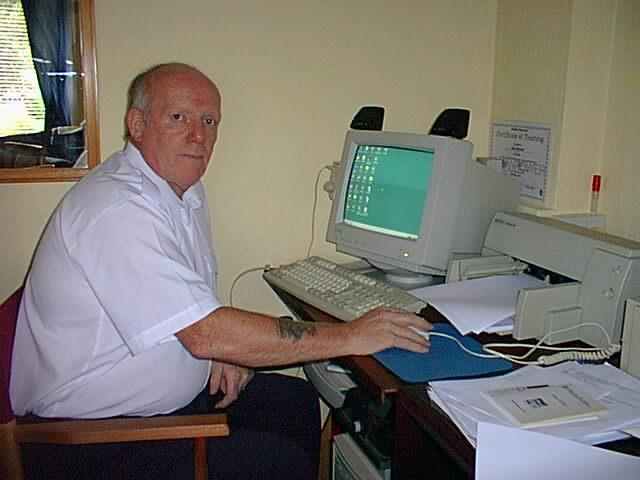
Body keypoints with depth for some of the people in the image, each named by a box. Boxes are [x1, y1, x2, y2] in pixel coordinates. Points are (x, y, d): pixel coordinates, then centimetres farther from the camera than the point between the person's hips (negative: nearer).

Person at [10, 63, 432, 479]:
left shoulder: (185, 189, 6)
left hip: (168, 392, 9)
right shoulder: (118, 208, -26)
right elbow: (206, 335, -31)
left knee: (297, 401, 10)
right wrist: (348, 337, -25)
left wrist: (222, 351, -4)